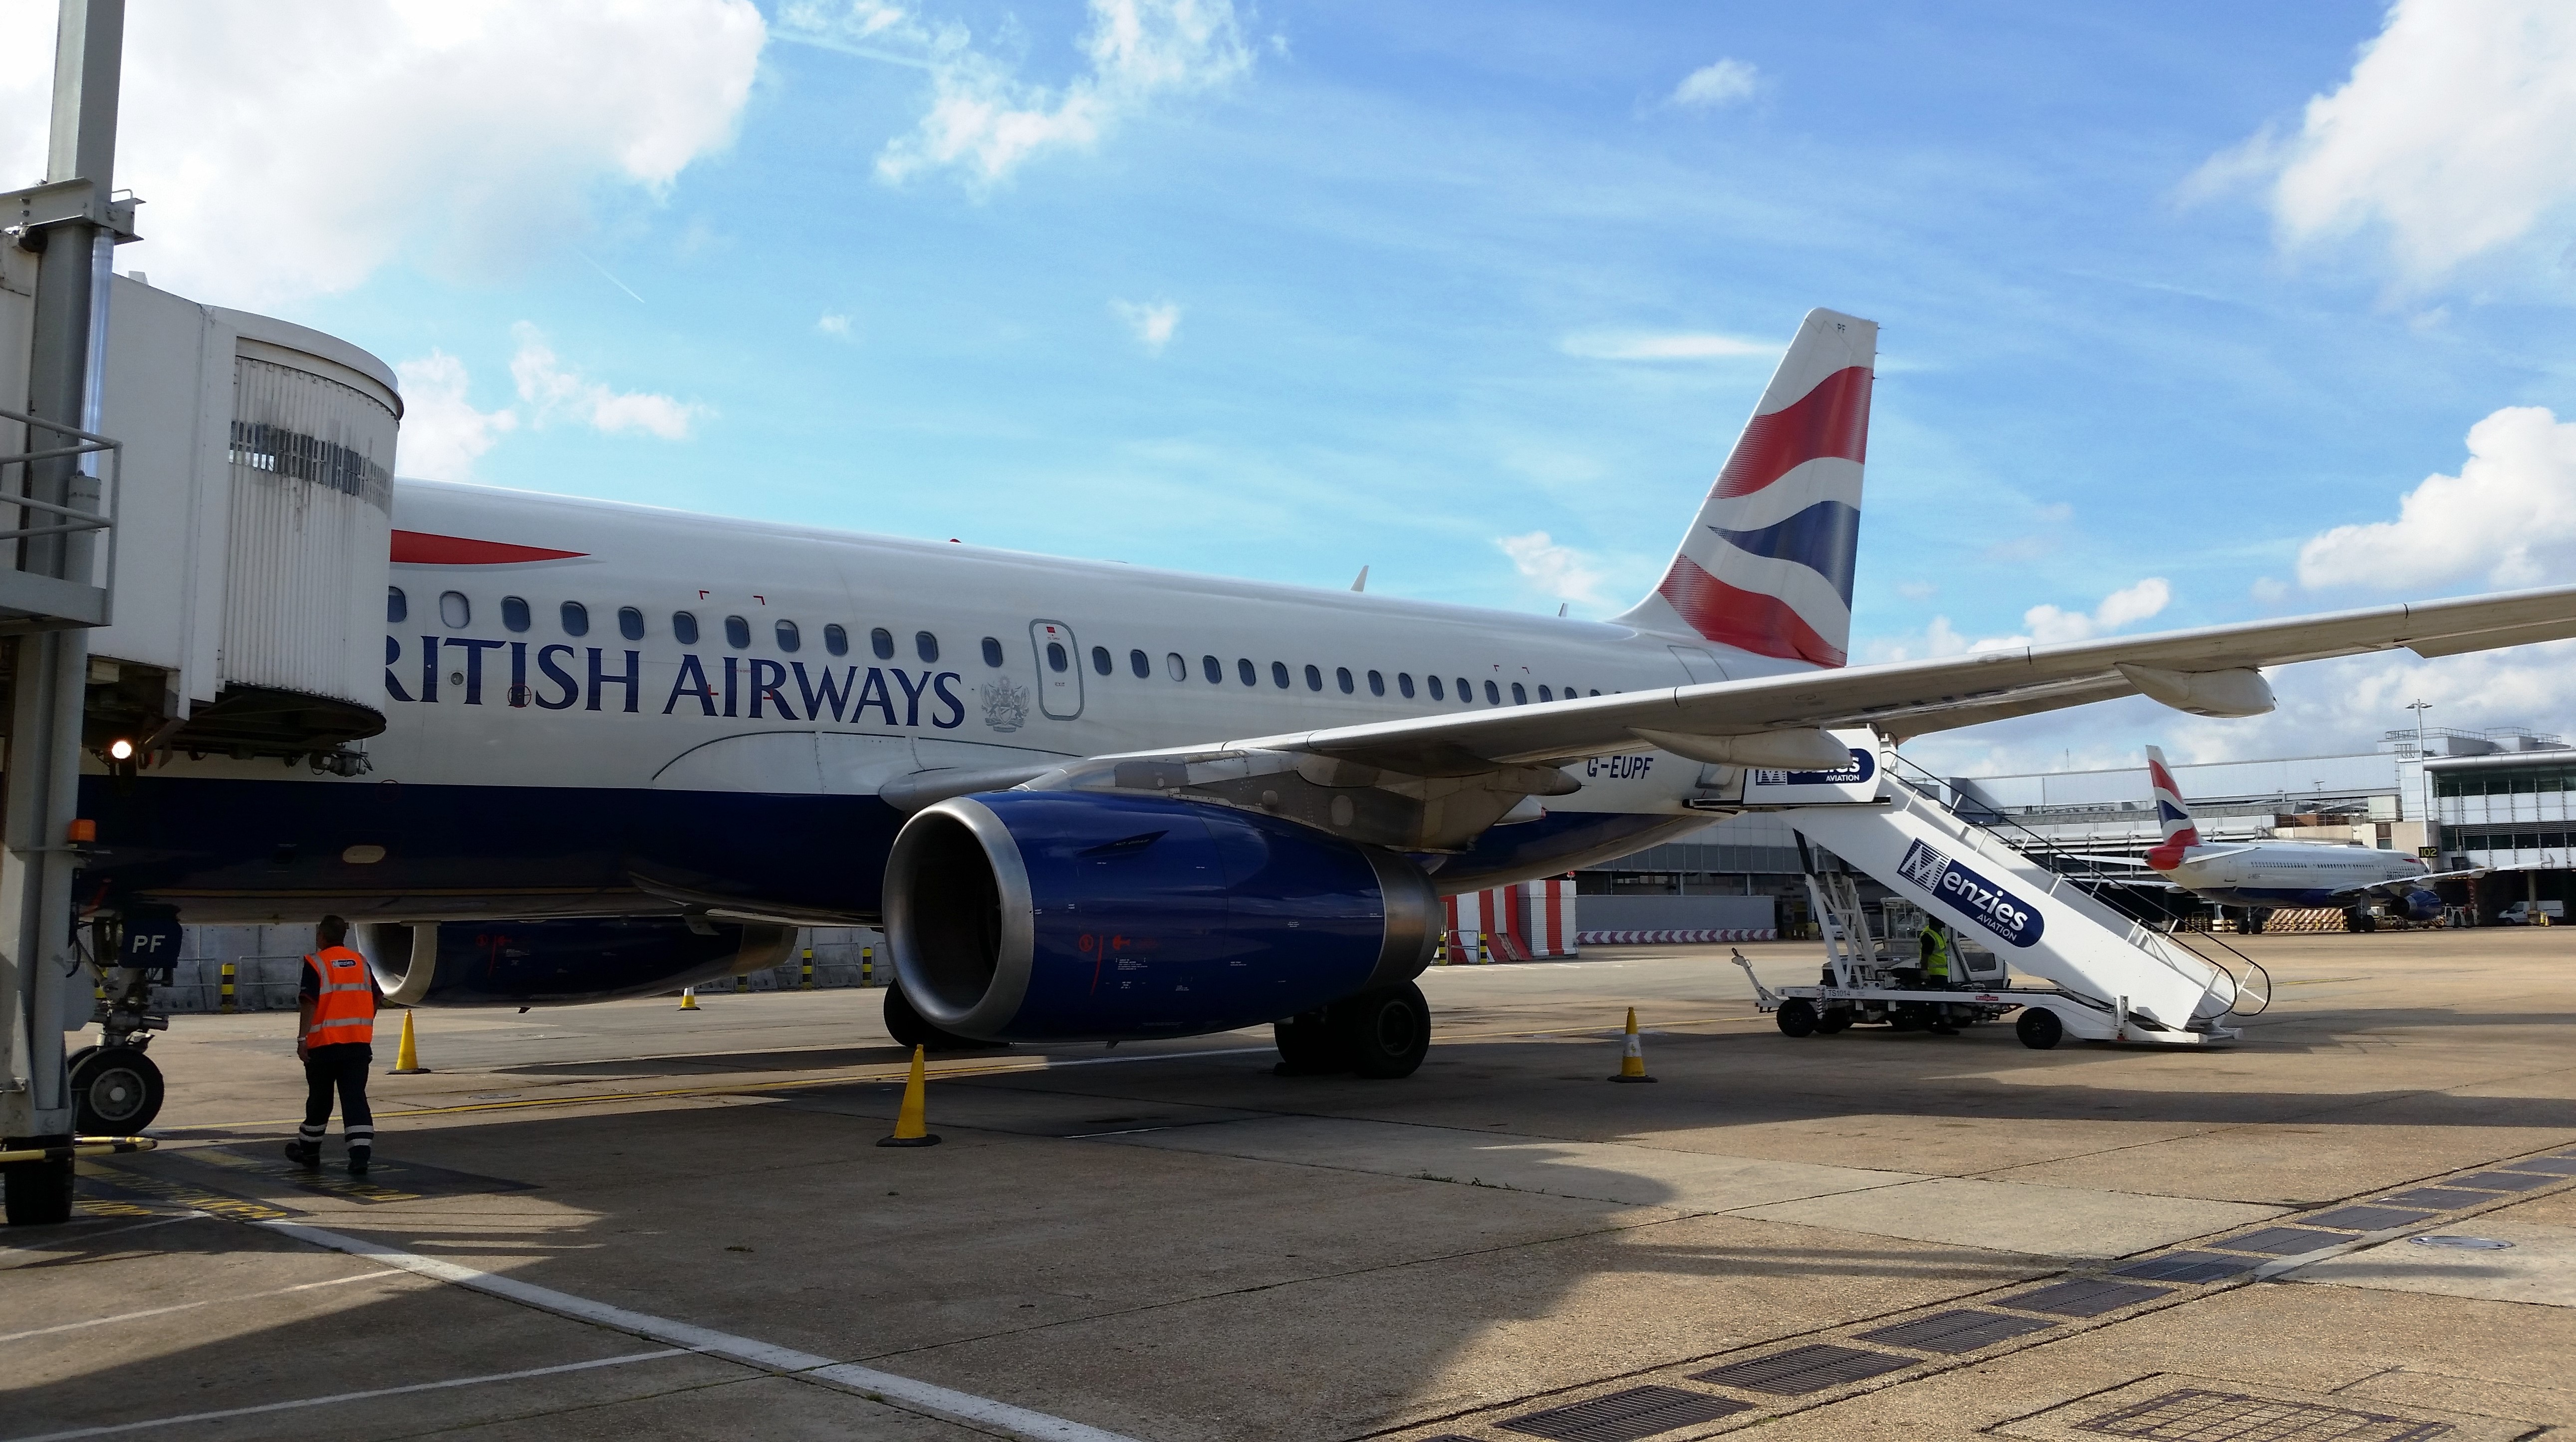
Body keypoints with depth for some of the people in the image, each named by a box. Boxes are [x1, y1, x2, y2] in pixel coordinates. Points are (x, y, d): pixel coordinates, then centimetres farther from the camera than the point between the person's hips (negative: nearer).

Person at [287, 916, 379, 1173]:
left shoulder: (315, 964, -6)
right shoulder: (361, 962, 10)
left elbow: (309, 1004, -14)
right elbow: (374, 999, 15)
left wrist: (302, 1039, -12)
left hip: (325, 1044, -3)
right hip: (359, 1043, 3)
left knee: (320, 1098, 12)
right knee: (355, 1097, -1)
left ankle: (308, 1149, 29)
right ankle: (360, 1152, -13)